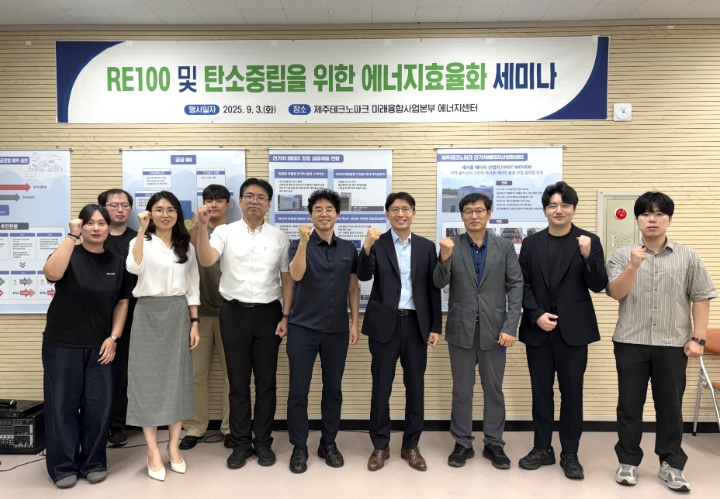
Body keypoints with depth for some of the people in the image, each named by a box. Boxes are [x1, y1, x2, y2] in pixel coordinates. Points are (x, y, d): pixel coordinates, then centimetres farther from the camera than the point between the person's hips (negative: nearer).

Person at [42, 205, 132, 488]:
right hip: (62, 344, -2)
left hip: (99, 346, 3)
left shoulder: (117, 263, 6)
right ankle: (63, 466, 20)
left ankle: (93, 463, 23)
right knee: (62, 404, 4)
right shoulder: (69, 255, -4)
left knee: (98, 405, 6)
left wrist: (113, 338, -2)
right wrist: (72, 236, -24)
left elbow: (122, 302, 7)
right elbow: (51, 274, -27)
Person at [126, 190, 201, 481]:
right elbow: (134, 267, -23)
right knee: (148, 378, 0)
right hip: (149, 313, -3)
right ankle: (153, 451, 10)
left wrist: (194, 322, 4)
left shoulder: (186, 246, 10)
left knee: (177, 378, 6)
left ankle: (174, 446, 19)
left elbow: (192, 287, 10)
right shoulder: (141, 242, 0)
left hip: (178, 314, 3)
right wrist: (142, 231, -24)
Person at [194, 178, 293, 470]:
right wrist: (202, 226, -28)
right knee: (238, 383, 10)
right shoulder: (225, 232, -1)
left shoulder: (279, 237, 4)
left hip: (268, 313, 1)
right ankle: (241, 444, 24)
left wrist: (285, 316, -1)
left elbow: (287, 279, 5)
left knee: (266, 383, 9)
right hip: (234, 313, -1)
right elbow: (206, 261, -17)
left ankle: (263, 443, 25)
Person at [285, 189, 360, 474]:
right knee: (298, 390, 4)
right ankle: (299, 447, 20)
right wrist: (304, 241, -27)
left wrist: (354, 323, 4)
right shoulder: (299, 245, -1)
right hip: (303, 328, -2)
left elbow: (353, 288, 10)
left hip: (337, 330, 2)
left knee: (333, 389, 11)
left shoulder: (348, 249, 7)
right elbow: (296, 275, -19)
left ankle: (328, 443, 27)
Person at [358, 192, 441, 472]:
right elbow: (364, 276, -15)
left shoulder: (426, 247, 6)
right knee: (381, 386, 7)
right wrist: (367, 247, -31)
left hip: (416, 323, 2)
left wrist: (436, 327, 2)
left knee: (415, 386, 10)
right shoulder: (377, 243, 0)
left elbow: (433, 289, 6)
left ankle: (411, 446, 26)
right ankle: (380, 446, 23)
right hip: (384, 323, -2)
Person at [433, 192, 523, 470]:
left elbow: (516, 286, -2)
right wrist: (444, 258, -26)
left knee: (494, 389, 12)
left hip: (493, 329, 0)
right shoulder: (451, 245, 0)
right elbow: (440, 283, -7)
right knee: (461, 390, 11)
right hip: (460, 329, 0)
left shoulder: (505, 246, 1)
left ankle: (494, 444, 28)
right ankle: (463, 444, 25)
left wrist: (510, 326, -10)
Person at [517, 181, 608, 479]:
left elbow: (599, 286, -6)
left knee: (572, 393, 7)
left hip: (573, 331, -2)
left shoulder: (589, 241, 0)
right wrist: (536, 315, -10)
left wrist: (588, 257, -22)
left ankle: (570, 454, 21)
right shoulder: (531, 243, 6)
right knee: (541, 392, 11)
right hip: (538, 329, 2)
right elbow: (524, 285, 4)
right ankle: (542, 449, 24)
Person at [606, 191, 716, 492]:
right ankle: (628, 461, 21)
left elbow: (701, 298, 4)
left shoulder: (688, 258, 4)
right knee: (629, 404, 8)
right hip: (630, 343, 0)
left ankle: (671, 465, 23)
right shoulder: (623, 255, 1)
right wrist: (633, 266, -24)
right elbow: (616, 293, -9)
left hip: (673, 344, 1)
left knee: (670, 406, 9)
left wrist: (698, 338, -3)